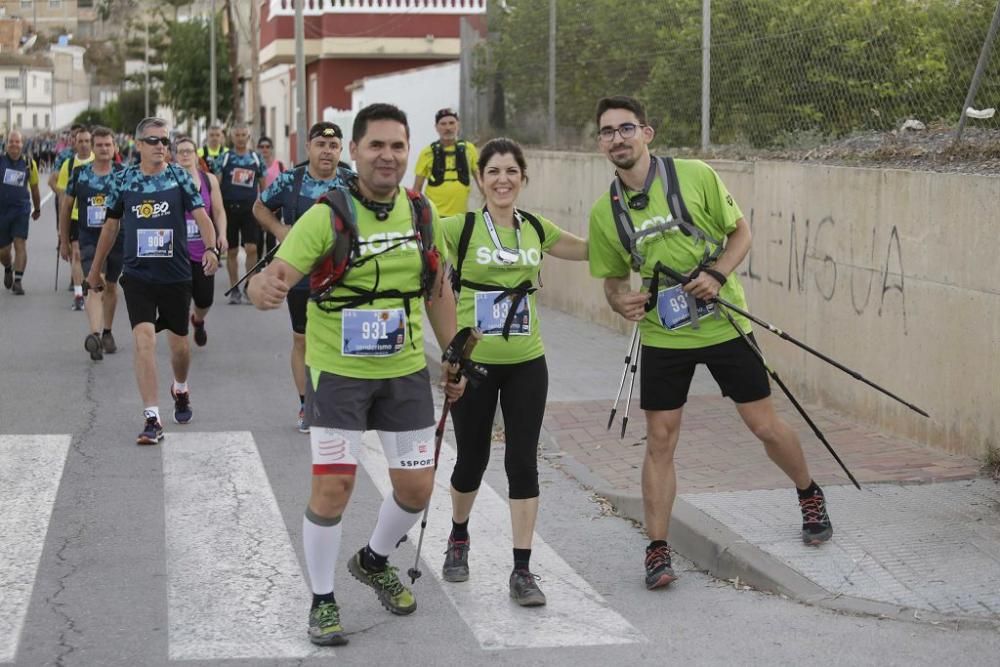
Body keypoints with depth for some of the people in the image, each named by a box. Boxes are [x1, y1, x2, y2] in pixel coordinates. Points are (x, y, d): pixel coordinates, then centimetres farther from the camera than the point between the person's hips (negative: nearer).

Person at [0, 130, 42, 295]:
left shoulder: (29, 163, 1)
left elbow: (34, 187, 14)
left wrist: (37, 208, 23)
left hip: (21, 210, 0)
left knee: (20, 245, -12)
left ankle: (18, 281, -7)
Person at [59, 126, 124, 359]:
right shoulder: (79, 173, 0)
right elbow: (66, 206, 9)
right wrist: (64, 241, 11)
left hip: (118, 239, 1)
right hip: (89, 239, -1)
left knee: (110, 287, 17)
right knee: (95, 287, -18)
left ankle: (107, 333, 34)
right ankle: (94, 335, -32)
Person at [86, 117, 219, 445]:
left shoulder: (180, 177, -2)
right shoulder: (124, 180, 2)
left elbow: (201, 215, -12)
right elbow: (111, 226, 12)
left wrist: (210, 248, -31)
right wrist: (96, 269, 17)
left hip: (176, 275, 0)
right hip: (138, 274, 0)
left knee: (179, 344, 12)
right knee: (144, 339, -15)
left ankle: (180, 389, 45)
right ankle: (152, 419, -13)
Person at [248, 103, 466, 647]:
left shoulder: (422, 214, 0)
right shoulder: (327, 215, -15)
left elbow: (437, 291, 13)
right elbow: (276, 275, -24)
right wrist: (264, 286, -47)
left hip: (406, 372, 5)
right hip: (337, 372, -5)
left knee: (416, 486, 8)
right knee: (333, 485, -10)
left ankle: (374, 562, 38)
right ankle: (322, 600, 11)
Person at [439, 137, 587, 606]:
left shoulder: (537, 229, 6)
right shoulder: (459, 228, -8)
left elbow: (591, 249, 19)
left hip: (526, 363, 3)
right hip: (472, 362, -2)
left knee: (523, 463, -2)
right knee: (473, 459, 10)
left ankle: (522, 571, 5)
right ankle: (458, 539, 39)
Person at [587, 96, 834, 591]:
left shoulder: (695, 176, -10)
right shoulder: (604, 212, -2)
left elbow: (741, 232, -2)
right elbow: (612, 276, 10)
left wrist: (718, 275, -19)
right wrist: (619, 300, -12)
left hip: (724, 323, -2)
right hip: (662, 336, 2)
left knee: (765, 425, 6)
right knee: (659, 441, 0)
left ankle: (810, 496, 34)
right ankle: (657, 549, 9)